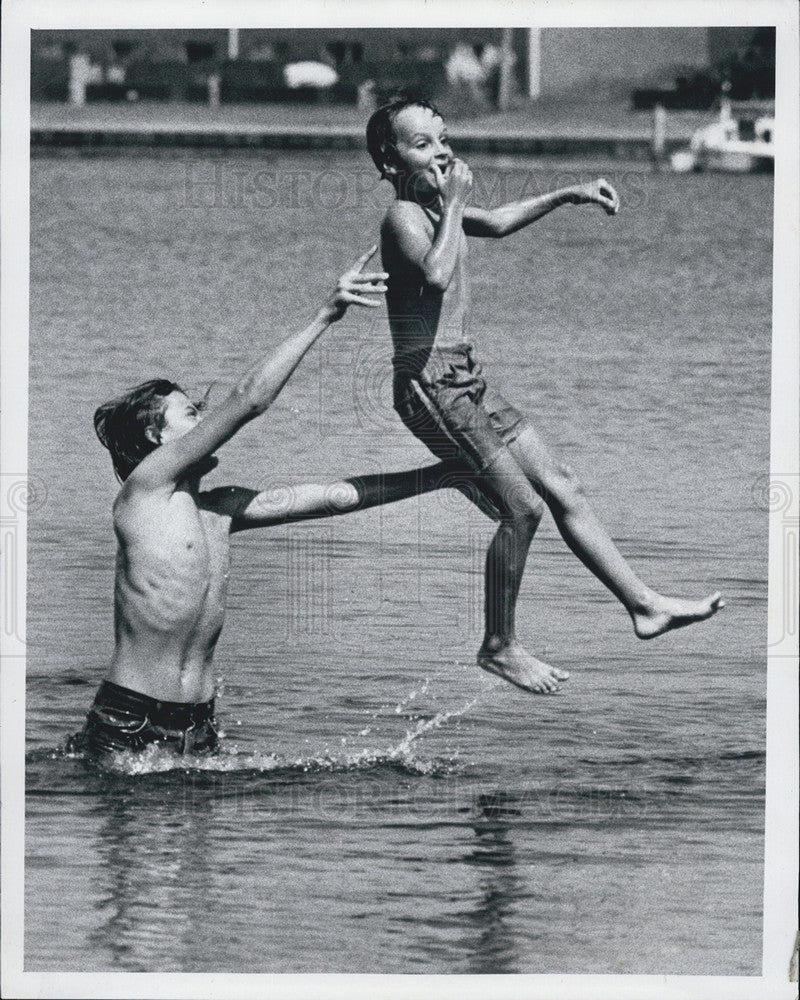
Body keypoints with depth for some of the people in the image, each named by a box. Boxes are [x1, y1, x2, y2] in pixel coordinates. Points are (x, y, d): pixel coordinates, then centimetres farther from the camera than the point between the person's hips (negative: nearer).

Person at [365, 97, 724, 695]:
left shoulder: (437, 211, 12)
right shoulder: (403, 215, -15)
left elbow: (497, 222, 33)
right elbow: (436, 274, -35)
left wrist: (568, 195, 27)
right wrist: (454, 205, -24)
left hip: (468, 381, 9)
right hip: (430, 383, -9)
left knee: (562, 487, 9)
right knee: (523, 506, -12)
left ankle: (643, 605, 14)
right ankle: (500, 646, 0)